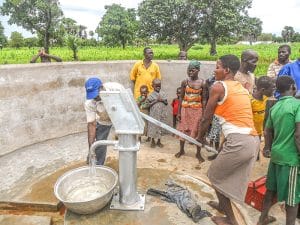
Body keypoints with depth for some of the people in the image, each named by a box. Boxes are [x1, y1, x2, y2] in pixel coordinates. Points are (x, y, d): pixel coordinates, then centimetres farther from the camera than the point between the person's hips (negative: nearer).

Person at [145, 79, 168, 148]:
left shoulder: (163, 94, 5)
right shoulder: (151, 95, -4)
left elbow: (166, 103, 7)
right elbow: (148, 104, -7)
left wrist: (162, 100, -12)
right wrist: (156, 101, -14)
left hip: (161, 114, 2)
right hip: (154, 114, -2)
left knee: (160, 127, 10)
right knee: (153, 126, 4)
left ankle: (159, 141, 23)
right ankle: (153, 141, 21)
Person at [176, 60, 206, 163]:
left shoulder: (202, 83, -5)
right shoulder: (184, 82, -2)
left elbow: (204, 100, -3)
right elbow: (181, 97, 1)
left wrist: (204, 114, -7)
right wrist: (179, 112, -1)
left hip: (197, 110, -1)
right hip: (185, 109, 2)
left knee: (198, 131, 4)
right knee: (183, 130, 10)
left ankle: (198, 153, 20)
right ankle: (181, 150, 29)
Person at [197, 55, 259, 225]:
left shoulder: (219, 86, -4)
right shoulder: (242, 88, 19)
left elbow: (207, 118, -1)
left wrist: (200, 137, 16)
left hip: (239, 141, -8)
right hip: (253, 140, 8)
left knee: (214, 175, 15)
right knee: (230, 178, 27)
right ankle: (222, 204, 49)